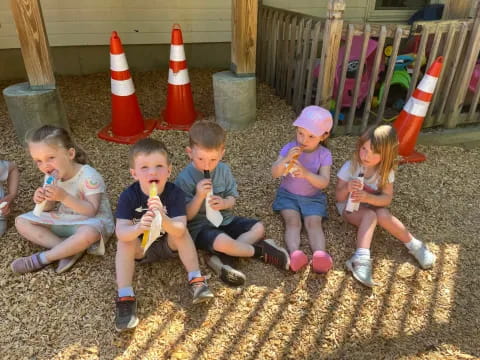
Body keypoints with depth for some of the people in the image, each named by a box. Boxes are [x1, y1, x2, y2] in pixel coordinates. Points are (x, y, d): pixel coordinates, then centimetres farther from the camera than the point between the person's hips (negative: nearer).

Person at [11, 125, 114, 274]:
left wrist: (64, 197, -36)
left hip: (91, 221, -7)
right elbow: (50, 208, 6)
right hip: (63, 220, 8)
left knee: (88, 233, -42)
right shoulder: (51, 176, -3)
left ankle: (41, 259, -17)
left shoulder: (89, 176, -24)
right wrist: (43, 201, -18)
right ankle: (71, 249, -15)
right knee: (21, 222, -2)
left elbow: (91, 211, -27)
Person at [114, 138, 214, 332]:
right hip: (140, 248, 1)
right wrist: (138, 228, -52)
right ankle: (125, 298, -23)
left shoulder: (175, 193, -23)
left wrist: (163, 218, -55)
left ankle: (196, 280, -19)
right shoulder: (128, 196, -21)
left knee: (180, 232, -29)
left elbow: (180, 230, -33)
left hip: (168, 245, 0)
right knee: (124, 242, -28)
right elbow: (120, 232, -30)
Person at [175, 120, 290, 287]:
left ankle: (223, 259, -21)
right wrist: (199, 196, -31)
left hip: (225, 220, 6)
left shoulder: (224, 170, -1)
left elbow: (232, 198, 5)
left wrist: (224, 203, -19)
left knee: (258, 228, -6)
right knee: (222, 242, -35)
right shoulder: (184, 179, -16)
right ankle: (261, 251, -8)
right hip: (201, 226, -6)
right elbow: (186, 216, -14)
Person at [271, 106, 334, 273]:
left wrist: (306, 173, -36)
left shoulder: (324, 155, -9)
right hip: (288, 194, 0)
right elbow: (275, 174, -14)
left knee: (314, 222, -22)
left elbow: (324, 183, -18)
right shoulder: (290, 148, -8)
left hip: (313, 197, 0)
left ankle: (320, 254, -41)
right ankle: (295, 253, -42)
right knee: (292, 221, -23)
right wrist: (286, 159, -32)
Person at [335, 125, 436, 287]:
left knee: (383, 215, -30)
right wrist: (347, 188, -37)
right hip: (349, 207, -2)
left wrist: (368, 198, -36)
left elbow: (387, 199, -16)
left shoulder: (386, 172, -11)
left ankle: (414, 245, -12)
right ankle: (361, 259, -43)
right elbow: (338, 197, -14)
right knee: (370, 215, -32)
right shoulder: (350, 167, -18)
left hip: (372, 205, 2)